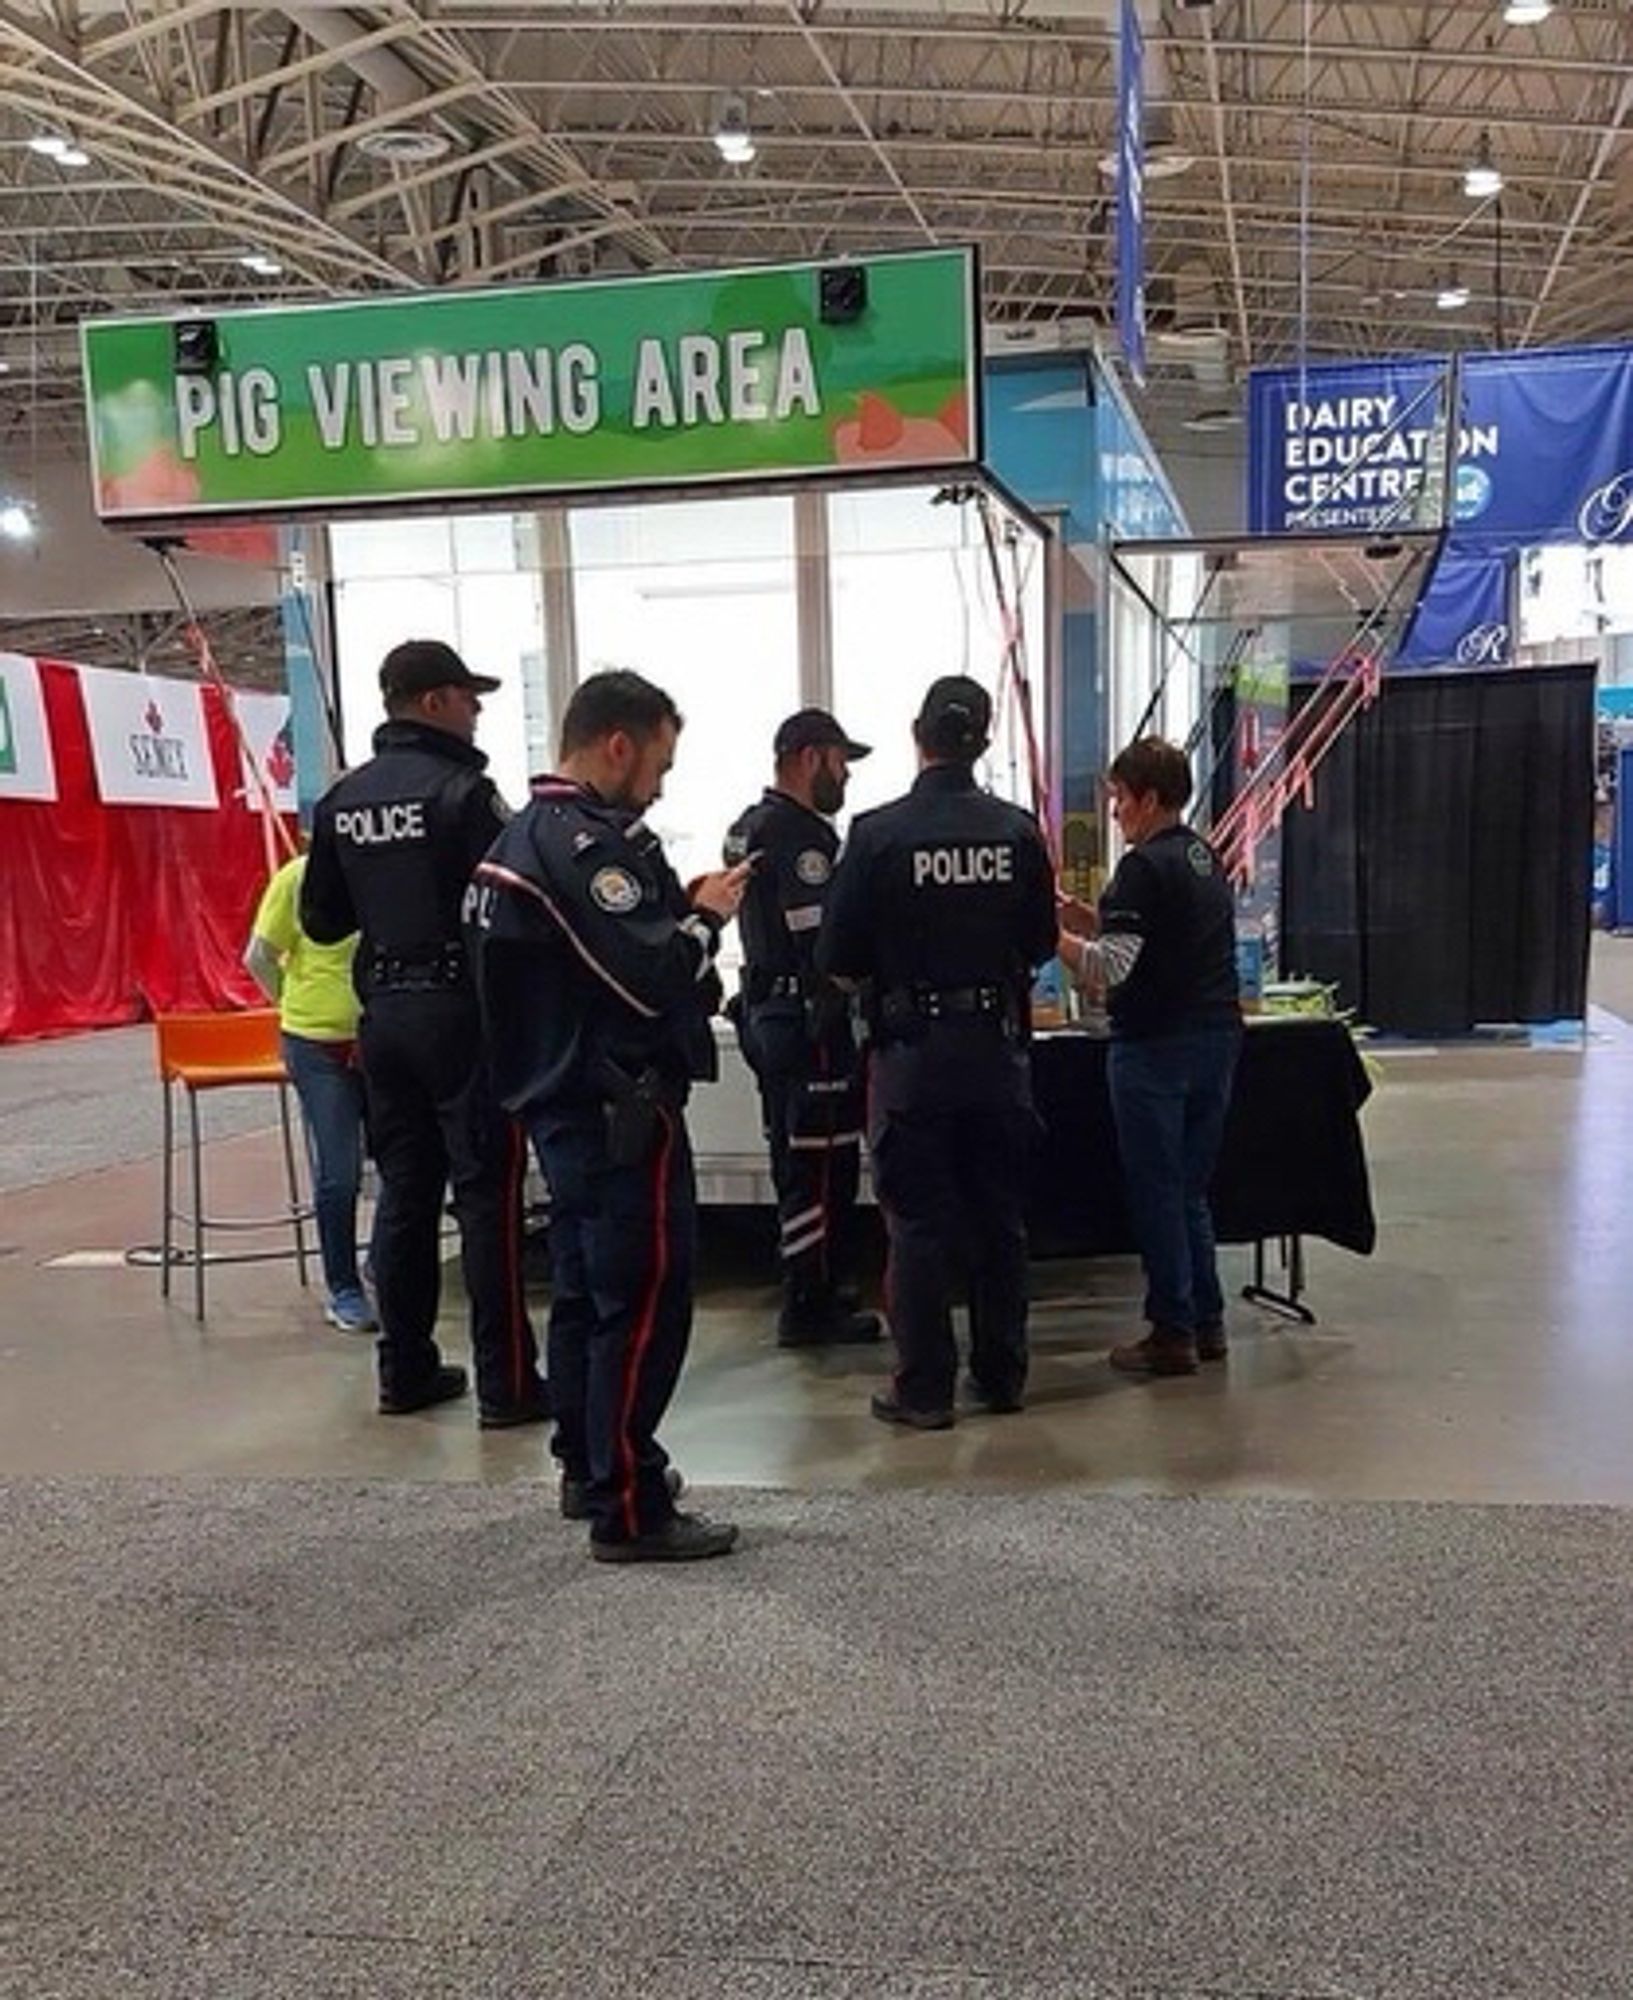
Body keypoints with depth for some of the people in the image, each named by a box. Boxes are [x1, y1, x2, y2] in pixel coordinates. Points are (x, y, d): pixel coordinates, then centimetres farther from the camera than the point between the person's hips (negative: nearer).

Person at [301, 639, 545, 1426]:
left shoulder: (341, 800, 8)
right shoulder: (462, 790, -13)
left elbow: (321, 920, 13)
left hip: (384, 1010, 7)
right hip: (460, 1008, -7)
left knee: (404, 1187, 13)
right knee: (486, 1192, -2)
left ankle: (405, 1369, 20)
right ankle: (505, 1382, 3)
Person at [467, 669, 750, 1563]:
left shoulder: (526, 833, 14)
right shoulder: (585, 843, -19)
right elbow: (649, 977, -24)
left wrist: (679, 905, 6)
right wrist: (705, 914, -7)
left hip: (563, 1101, 11)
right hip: (620, 1106, -11)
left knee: (585, 1287, 18)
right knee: (645, 1297, -4)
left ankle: (588, 1468, 31)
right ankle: (630, 1511, 2)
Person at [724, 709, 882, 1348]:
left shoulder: (749, 826, 15)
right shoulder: (802, 833, -17)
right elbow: (822, 941, -22)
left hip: (764, 1009, 11)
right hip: (807, 1019, -11)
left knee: (795, 1158, 18)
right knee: (823, 1163, -3)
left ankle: (809, 1290, 29)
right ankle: (810, 1307, 4)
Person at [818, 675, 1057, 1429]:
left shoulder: (878, 834, -12)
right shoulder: (1018, 832, -4)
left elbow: (837, 959, -8)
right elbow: (1041, 945, 6)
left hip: (912, 1055, -3)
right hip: (998, 1049, 3)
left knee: (919, 1224, 5)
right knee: (1000, 1217, 13)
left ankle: (924, 1389, 10)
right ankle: (1002, 1374, 23)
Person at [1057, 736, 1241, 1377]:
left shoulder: (1145, 868, -15)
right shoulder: (1206, 858, 14)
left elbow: (1107, 968, -21)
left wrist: (1052, 932, -8)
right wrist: (1096, 922, 16)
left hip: (1157, 1045, -9)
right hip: (1217, 1034, 9)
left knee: (1156, 1191, 0)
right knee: (1191, 1189, 17)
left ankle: (1172, 1333, 7)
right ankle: (1206, 1322, 22)